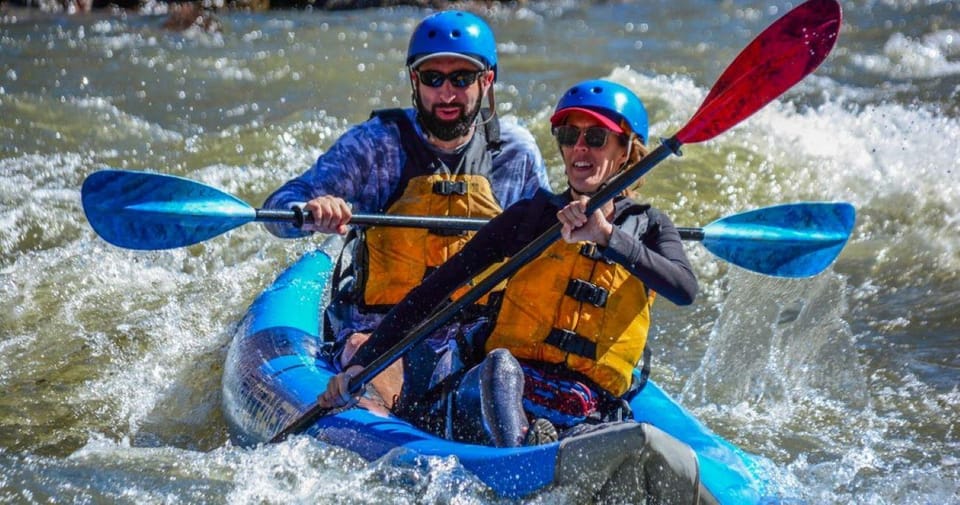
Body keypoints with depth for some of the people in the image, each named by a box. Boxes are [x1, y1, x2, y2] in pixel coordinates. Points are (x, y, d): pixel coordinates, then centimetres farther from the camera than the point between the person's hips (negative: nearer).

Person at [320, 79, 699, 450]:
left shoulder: (649, 227, 15)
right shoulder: (529, 217, 12)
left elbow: (685, 290, -9)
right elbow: (433, 292, 7)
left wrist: (607, 236, -23)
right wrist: (361, 364, -3)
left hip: (593, 416, 1)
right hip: (500, 393, -1)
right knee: (500, 366, -36)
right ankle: (518, 450, -62)